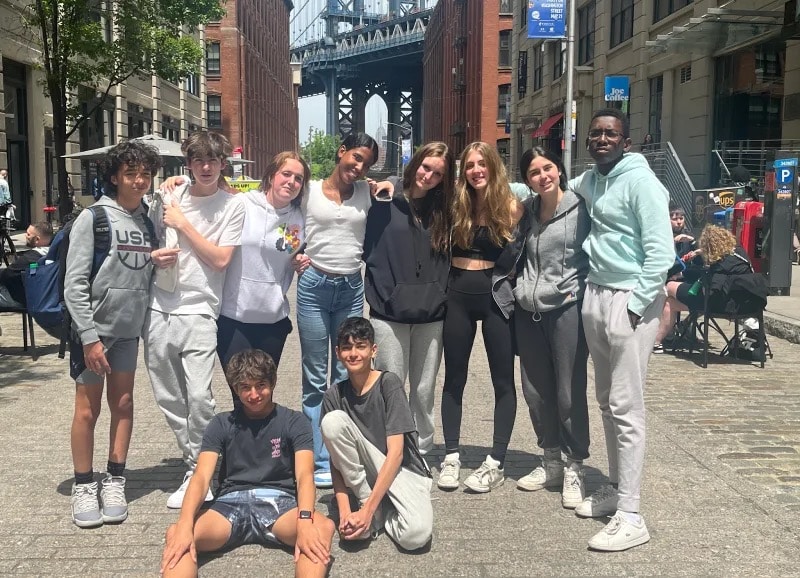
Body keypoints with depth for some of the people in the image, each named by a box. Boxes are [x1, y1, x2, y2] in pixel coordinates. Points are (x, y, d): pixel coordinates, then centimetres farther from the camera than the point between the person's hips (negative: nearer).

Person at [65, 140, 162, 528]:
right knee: (88, 407, 3)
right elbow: (74, 283, -13)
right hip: (94, 328, -4)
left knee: (123, 403, 9)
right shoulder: (93, 218, -10)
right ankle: (83, 487, 15)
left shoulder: (149, 220, 5)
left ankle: (114, 481, 20)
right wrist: (89, 337, -16)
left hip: (130, 328, 5)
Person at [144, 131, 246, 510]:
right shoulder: (168, 198, 8)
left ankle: (197, 471, 3)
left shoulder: (232, 206, 0)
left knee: (199, 397, -14)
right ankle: (197, 459, 27)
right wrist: (156, 256, -5)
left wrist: (183, 224, -8)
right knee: (168, 397, 10)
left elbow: (220, 259, -8)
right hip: (159, 309, 4)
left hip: (198, 312, -4)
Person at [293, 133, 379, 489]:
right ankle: (320, 461, 8)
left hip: (351, 288, 3)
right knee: (316, 379, 1)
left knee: (346, 377, 7)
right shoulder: (310, 191, 2)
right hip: (314, 285, -2)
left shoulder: (367, 193, 8)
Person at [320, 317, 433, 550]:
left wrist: (367, 511, -24)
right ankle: (371, 503, -10)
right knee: (332, 420, -23)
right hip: (363, 472, 3)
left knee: (416, 535, -32)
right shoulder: (334, 396, -3)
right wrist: (344, 510, -18)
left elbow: (396, 453, -19)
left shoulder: (389, 383, -14)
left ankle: (376, 510, 4)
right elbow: (336, 457, -4)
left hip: (404, 469, -3)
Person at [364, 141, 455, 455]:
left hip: (431, 315, 3)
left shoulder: (442, 209, 9)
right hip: (390, 313, -3)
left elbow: (446, 260, 15)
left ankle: (421, 453, 25)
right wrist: (380, 294, -7)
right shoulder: (386, 201, -3)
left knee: (424, 391, 11)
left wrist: (441, 296, 4)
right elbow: (369, 249, -2)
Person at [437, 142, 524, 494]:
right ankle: (451, 457, 18)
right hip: (458, 296, 3)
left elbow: (514, 257, -3)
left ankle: (496, 463, 11)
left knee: (503, 381, 2)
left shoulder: (511, 206, -3)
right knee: (454, 378, 8)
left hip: (495, 296, -3)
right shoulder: (455, 204, 6)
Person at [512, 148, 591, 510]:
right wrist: (519, 288, 12)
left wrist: (579, 292, -12)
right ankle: (551, 462, 27)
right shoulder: (528, 212, 11)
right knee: (535, 390, 12)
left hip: (566, 309, -6)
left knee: (569, 392, 0)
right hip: (528, 311, 6)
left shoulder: (580, 208, -7)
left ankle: (574, 468, 15)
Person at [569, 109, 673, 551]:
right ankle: (615, 488, 29)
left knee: (626, 408, -7)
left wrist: (634, 306, -17)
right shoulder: (589, 180, 12)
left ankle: (630, 516, 0)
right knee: (606, 402, 15)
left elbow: (661, 253, -16)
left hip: (628, 300, -8)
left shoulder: (640, 181, -11)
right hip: (594, 296, 8)